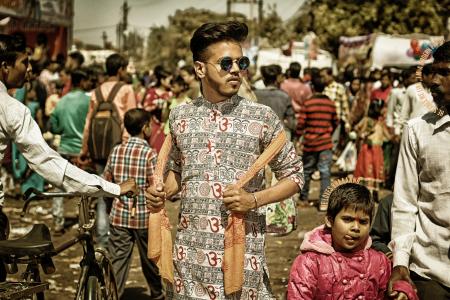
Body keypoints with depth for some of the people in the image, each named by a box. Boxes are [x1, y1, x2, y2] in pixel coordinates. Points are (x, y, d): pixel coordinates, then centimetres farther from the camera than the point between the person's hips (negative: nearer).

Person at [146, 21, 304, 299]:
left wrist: (254, 199, -13)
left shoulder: (263, 117, -4)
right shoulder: (180, 116, 6)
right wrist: (163, 192, 1)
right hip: (190, 253, 3)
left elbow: (294, 175, 2)